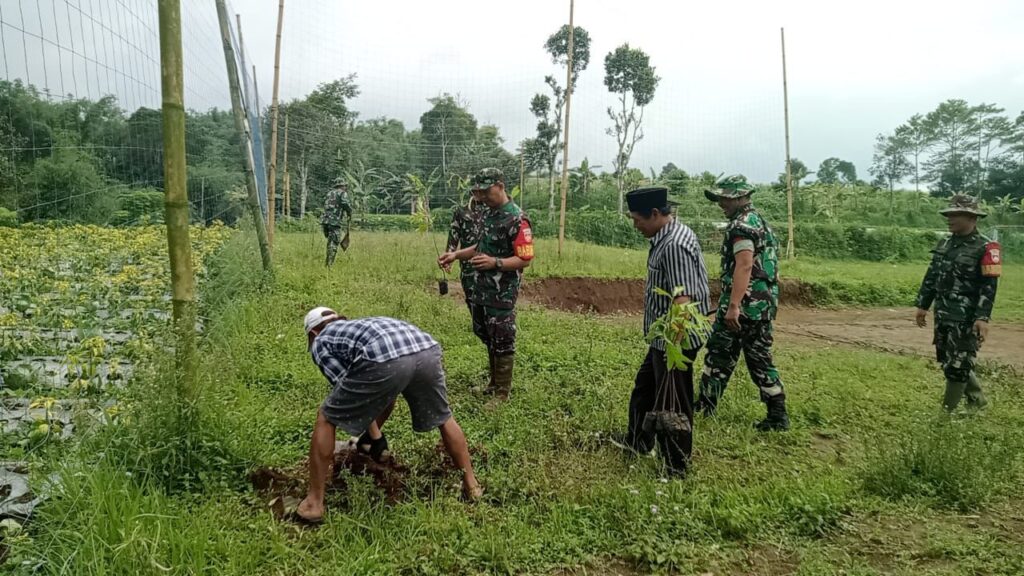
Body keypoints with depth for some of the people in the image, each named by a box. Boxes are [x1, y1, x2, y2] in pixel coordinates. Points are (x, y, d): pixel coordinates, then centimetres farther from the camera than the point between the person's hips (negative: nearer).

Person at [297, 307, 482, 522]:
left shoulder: (320, 342, 28)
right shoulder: (360, 326, 45)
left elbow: (348, 391, 16)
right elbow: (387, 393, 49)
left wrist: (376, 439, 25)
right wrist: (374, 433, 60)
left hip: (384, 359, -5)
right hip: (426, 349, 6)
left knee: (326, 419, 18)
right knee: (443, 418, 32)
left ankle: (313, 503, 23)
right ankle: (471, 484, 39)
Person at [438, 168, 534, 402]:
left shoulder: (517, 219, -17)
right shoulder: (488, 213, 10)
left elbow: (525, 259, -20)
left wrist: (495, 262, -30)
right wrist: (456, 254, 8)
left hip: (502, 293, -9)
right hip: (482, 288, 9)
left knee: (502, 343, 1)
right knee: (486, 337, 19)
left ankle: (502, 394, 13)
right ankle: (494, 382, 35)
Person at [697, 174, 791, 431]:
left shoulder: (741, 225, -13)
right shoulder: (761, 222, 18)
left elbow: (744, 266, -24)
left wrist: (733, 306, -28)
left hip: (744, 304, -9)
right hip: (765, 304, 9)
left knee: (720, 353, 3)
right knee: (759, 357, 12)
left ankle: (704, 404, 14)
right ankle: (778, 414, 11)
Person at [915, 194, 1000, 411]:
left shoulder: (985, 248, -11)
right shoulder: (944, 244, 10)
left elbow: (989, 286, -15)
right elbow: (931, 277, 16)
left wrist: (983, 318, -21)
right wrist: (922, 305, 15)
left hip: (966, 319, -7)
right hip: (942, 316, 7)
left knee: (957, 366, -1)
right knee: (949, 362, 16)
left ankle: (947, 411, 10)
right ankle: (977, 401, 34)